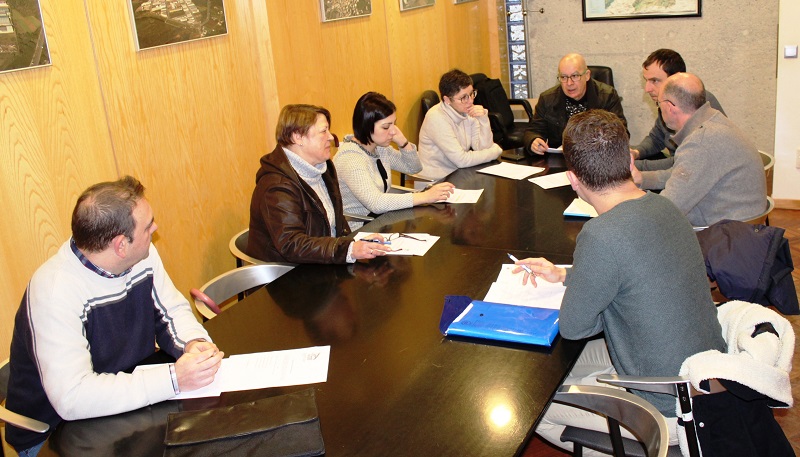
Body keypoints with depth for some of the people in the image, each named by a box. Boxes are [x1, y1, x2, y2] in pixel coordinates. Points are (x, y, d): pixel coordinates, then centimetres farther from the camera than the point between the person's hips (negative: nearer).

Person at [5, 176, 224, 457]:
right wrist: (173, 379, -36)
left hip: (131, 399, 6)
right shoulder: (56, 290, -29)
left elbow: (173, 311, 4)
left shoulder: (144, 256, -8)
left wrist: (194, 342, -19)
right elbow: (71, 397, -33)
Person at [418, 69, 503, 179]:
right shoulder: (436, 118, -20)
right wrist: (496, 150, -10)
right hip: (435, 181, -7)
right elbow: (462, 160, -23)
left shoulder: (468, 112, 0)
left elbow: (484, 148, 0)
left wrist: (484, 120, -14)